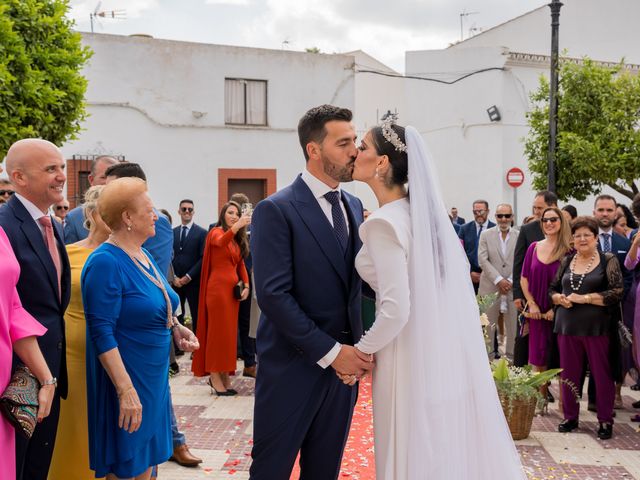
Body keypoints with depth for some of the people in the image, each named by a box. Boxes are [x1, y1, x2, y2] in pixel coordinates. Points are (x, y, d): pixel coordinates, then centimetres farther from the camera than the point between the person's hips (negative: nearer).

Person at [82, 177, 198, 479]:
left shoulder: (144, 255, 8)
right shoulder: (105, 262, -19)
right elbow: (102, 333, -24)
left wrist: (176, 328, 0)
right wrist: (126, 391, -27)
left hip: (154, 374, 8)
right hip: (125, 377, -8)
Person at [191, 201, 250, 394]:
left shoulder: (238, 239, 16)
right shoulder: (216, 232, -6)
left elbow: (240, 264, 14)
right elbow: (221, 241, -30)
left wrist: (246, 285, -2)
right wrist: (236, 226, -47)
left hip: (233, 289, 8)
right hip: (218, 287, -7)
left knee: (229, 332, 9)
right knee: (218, 330, -5)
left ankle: (225, 375, 15)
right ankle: (215, 377, 1)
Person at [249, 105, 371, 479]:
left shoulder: (354, 206, 9)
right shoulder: (276, 210, -12)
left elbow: (355, 278, 11)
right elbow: (273, 295, -18)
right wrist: (330, 352, -19)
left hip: (344, 361, 6)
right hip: (294, 365, -6)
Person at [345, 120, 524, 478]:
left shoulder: (384, 223, -18)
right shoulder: (424, 210, 6)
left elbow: (396, 309, -24)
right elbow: (461, 270, 15)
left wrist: (362, 351, -9)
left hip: (410, 356, -8)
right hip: (446, 349, 8)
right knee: (449, 447, 19)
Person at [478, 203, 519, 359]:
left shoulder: (519, 236, 4)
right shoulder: (486, 234, 5)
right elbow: (483, 260, -3)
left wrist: (511, 281, -10)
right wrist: (498, 280, -11)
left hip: (513, 288, 0)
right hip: (490, 287, 0)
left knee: (514, 327, 3)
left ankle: (511, 357, 14)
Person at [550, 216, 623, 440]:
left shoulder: (608, 260, -2)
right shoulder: (566, 261, 10)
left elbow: (617, 292, -10)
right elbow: (552, 288, 14)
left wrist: (585, 298, -15)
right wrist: (560, 298, -8)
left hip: (597, 327, -4)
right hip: (567, 326, 4)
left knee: (602, 374, 4)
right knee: (569, 373, 9)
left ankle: (605, 421, 16)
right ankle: (570, 417, 23)